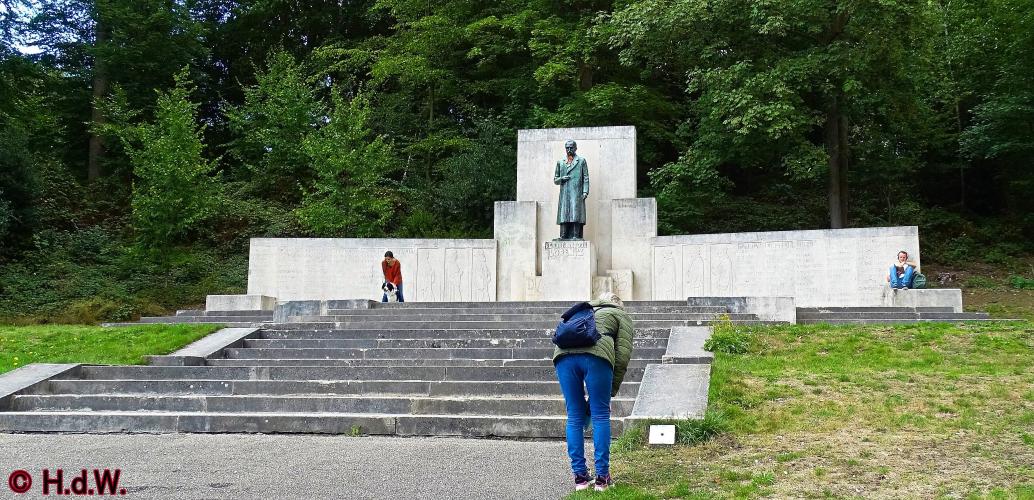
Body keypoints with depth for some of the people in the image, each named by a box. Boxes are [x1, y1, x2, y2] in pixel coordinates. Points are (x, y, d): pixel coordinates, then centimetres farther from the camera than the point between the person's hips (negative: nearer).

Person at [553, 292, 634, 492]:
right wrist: (612, 390, 15)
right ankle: (602, 477, 7)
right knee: (600, 416, 6)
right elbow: (623, 354, 11)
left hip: (563, 354, 4)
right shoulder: (621, 316, 28)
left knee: (574, 417, 11)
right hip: (596, 354, -4)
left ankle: (580, 477, 14)